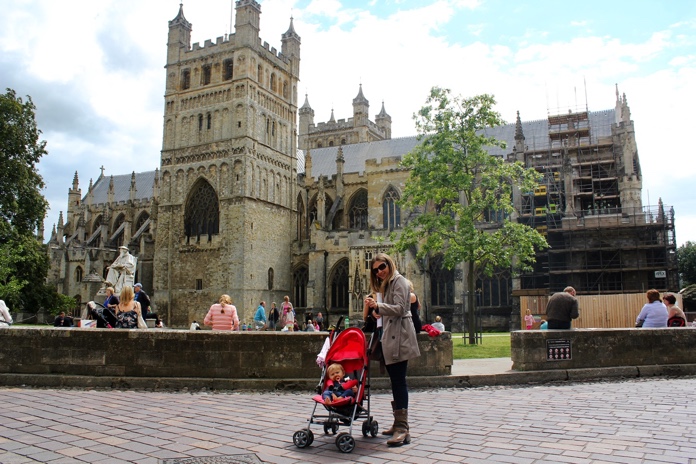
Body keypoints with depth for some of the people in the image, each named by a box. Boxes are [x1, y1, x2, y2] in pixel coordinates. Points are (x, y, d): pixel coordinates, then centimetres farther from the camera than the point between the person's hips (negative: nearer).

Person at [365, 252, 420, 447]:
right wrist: (376, 309, 8)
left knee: (399, 381, -12)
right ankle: (398, 424, 19)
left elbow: (400, 308, -17)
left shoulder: (398, 281, -6)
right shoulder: (385, 285, 23)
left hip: (399, 337, -10)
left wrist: (378, 306, -25)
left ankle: (403, 429, -13)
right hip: (390, 338, 10)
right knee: (395, 381, 12)